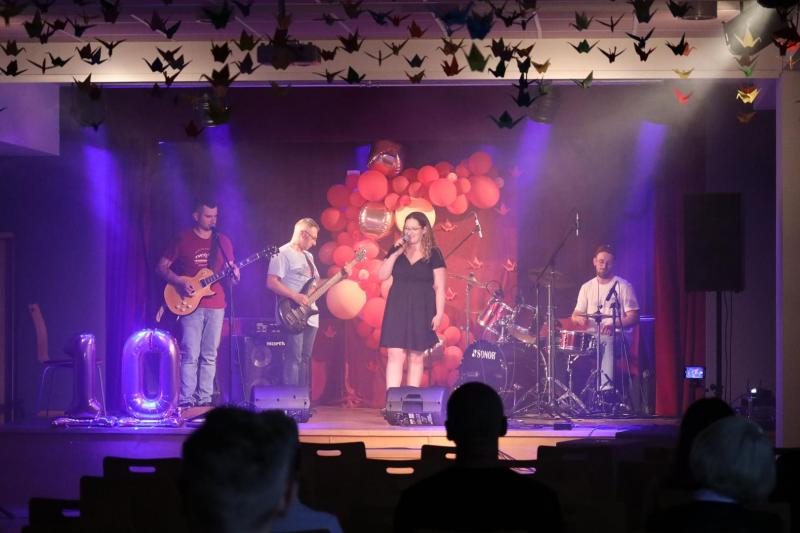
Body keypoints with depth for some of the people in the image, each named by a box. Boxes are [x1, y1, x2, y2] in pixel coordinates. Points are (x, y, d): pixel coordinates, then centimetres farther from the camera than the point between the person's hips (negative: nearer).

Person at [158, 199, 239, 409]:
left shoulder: (223, 241, 11)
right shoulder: (183, 239, 1)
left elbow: (231, 268, 17)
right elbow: (162, 267, 2)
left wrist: (234, 274, -7)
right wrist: (179, 282, -14)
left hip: (215, 305, 4)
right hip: (191, 304, -4)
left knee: (209, 356, 4)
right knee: (190, 355, -8)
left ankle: (205, 399, 8)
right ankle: (186, 401, -7)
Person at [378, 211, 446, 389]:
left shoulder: (433, 254, -1)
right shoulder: (397, 250, 7)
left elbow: (440, 287, -3)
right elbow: (382, 276, -1)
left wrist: (439, 313, -11)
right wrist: (396, 253, -9)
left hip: (421, 310, -2)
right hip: (397, 309, 2)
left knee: (416, 356, 6)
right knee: (396, 355, -7)